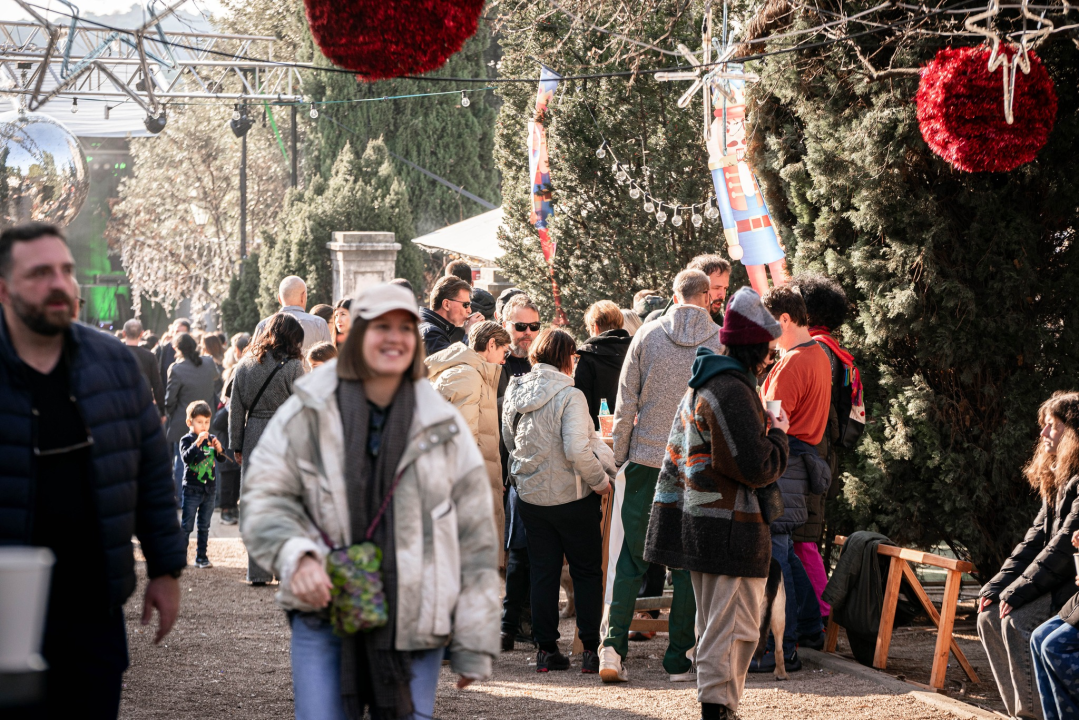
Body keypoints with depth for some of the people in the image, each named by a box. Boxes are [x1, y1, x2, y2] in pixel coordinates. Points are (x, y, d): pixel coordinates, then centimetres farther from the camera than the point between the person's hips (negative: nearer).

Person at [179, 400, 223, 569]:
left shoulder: (211, 439, 6)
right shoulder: (186, 440, -6)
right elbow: (186, 457, -23)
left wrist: (219, 449, -19)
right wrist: (197, 443, -34)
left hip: (210, 490, 4)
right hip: (192, 490, -4)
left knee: (204, 526, 11)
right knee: (186, 525, -2)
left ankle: (201, 556, 17)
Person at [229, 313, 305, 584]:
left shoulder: (245, 365, 7)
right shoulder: (292, 367, -7)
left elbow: (235, 408, 9)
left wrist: (236, 445, 15)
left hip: (254, 439, 4)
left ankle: (258, 572, 9)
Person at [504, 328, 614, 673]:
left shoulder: (515, 393, 2)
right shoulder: (569, 396, -17)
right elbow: (578, 450, -25)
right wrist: (600, 480, -11)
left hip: (529, 497, 5)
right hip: (571, 497, -5)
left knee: (542, 573, 11)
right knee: (587, 573, 7)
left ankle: (546, 650, 12)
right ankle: (590, 650, 6)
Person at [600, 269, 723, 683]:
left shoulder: (648, 335, 1)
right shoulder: (722, 341, -2)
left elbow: (625, 403, 2)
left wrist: (617, 457, 10)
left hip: (647, 459, 1)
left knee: (631, 559, 7)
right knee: (688, 564, 6)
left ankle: (613, 646, -4)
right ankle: (678, 660, 8)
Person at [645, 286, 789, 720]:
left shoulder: (699, 387, 15)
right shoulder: (733, 391, -18)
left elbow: (674, 457, 21)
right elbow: (757, 468, -20)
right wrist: (778, 434, -3)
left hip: (699, 520, 10)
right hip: (731, 529, -10)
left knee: (713, 624, 17)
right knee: (735, 627, -5)